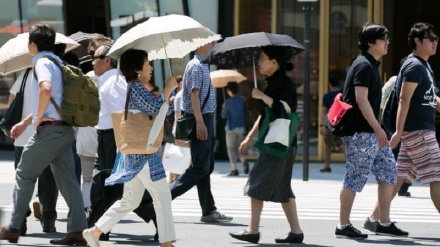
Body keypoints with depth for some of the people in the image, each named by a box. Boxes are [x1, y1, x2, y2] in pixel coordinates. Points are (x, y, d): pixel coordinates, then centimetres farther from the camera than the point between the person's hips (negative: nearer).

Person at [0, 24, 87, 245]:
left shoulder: (43, 63, -10)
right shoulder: (57, 62, 18)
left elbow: (46, 88, -30)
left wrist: (39, 117, -18)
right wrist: (25, 122, 27)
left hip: (49, 129, -8)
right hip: (65, 129, 8)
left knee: (25, 175, 3)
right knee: (67, 180, 4)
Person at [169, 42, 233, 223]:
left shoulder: (202, 65, 18)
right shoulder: (196, 66, -13)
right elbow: (194, 94, -21)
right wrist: (199, 121, -28)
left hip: (205, 120, 10)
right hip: (201, 120, -10)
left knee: (206, 168, 10)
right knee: (200, 168, -10)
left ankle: (209, 211, 12)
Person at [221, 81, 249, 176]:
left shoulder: (228, 102, -11)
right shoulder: (242, 101, 3)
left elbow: (224, 115, -3)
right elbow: (245, 114, 10)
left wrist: (223, 108, 13)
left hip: (231, 128, -5)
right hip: (241, 128, 5)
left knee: (231, 149, 3)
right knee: (238, 148, 16)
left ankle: (234, 169, -3)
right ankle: (244, 162, -9)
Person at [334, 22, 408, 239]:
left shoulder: (371, 65, 17)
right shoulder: (364, 65, -13)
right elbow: (361, 99, -21)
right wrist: (378, 129, -23)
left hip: (371, 132, 10)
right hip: (360, 132, -10)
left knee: (388, 171, 8)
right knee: (355, 178, -5)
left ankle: (384, 223, 11)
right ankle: (343, 226, 1)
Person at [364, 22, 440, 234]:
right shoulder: (414, 66, -12)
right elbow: (404, 99, -20)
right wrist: (398, 131, -25)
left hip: (421, 131, 10)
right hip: (417, 131, -10)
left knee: (400, 177, 9)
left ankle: (374, 219, 11)